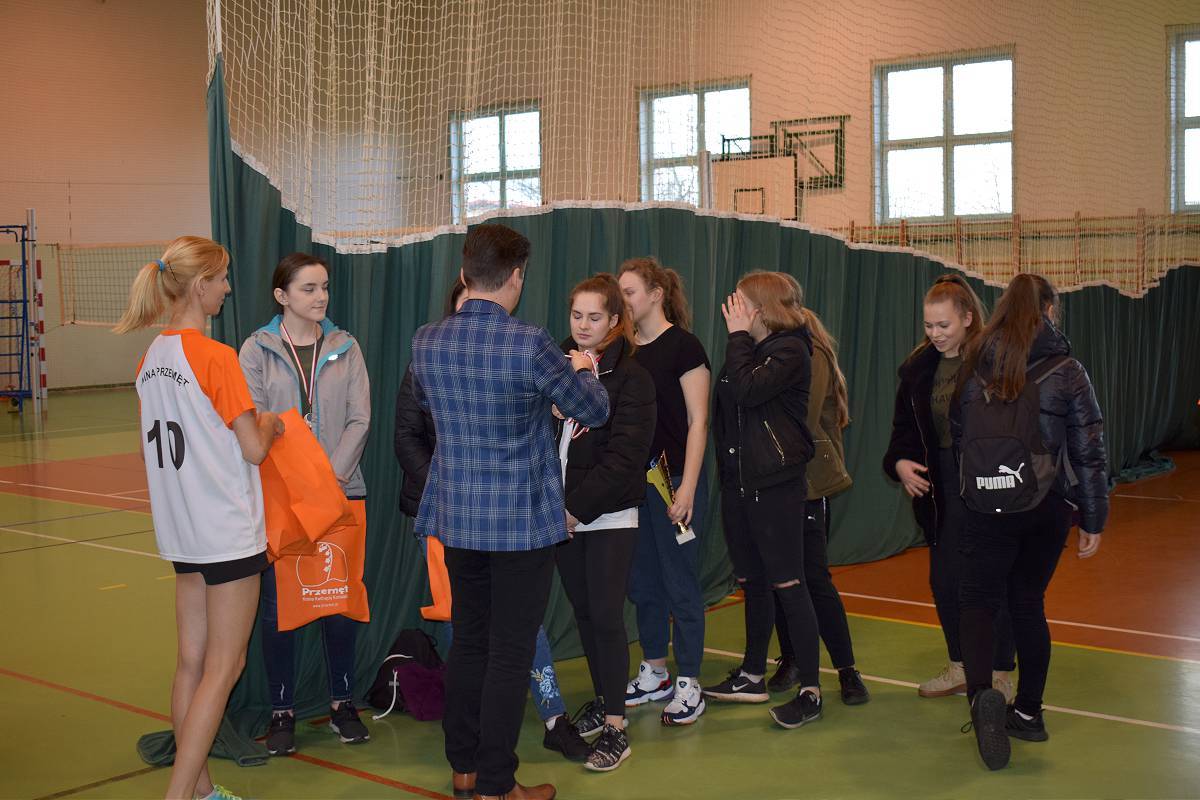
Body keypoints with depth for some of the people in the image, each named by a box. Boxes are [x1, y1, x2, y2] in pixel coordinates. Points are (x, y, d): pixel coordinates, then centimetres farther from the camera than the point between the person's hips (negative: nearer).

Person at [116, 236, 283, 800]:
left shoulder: (150, 360, 7)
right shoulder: (216, 357, -17)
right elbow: (254, 448, -15)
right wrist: (270, 425, 6)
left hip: (181, 531, 8)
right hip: (229, 532, -8)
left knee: (192, 662, 14)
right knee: (223, 668, 0)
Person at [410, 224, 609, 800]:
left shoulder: (427, 342, -1)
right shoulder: (529, 346, -18)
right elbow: (594, 411, -7)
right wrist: (584, 370, 16)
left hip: (456, 516, 6)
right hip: (522, 520, -6)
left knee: (468, 640, 18)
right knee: (510, 651, 3)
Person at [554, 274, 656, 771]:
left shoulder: (630, 377, -7)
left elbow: (623, 457, -14)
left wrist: (578, 507, -18)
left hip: (608, 517, -5)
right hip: (563, 515, 5)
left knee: (606, 616, -4)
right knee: (583, 611, 13)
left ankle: (615, 727, 3)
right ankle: (602, 698, 30)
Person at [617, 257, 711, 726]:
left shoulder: (683, 346, -8)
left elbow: (698, 422, -11)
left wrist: (687, 489, -16)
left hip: (675, 478, -6)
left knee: (680, 580, -1)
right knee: (642, 580, 12)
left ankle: (688, 686, 9)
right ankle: (654, 675, 25)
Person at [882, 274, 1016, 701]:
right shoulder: (918, 367, 6)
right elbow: (904, 426, 14)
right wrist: (900, 462, -4)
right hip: (943, 488, 6)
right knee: (944, 579, 11)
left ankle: (999, 674, 17)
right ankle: (961, 667, 28)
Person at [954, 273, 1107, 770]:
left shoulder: (975, 367, 0)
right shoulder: (1066, 372, -3)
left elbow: (957, 435, 7)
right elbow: (1089, 453, -2)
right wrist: (1093, 519, 5)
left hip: (987, 506, -1)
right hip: (1047, 507, 1)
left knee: (981, 600, 5)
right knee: (1028, 603, 14)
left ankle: (980, 693, -21)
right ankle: (1028, 712, 20)